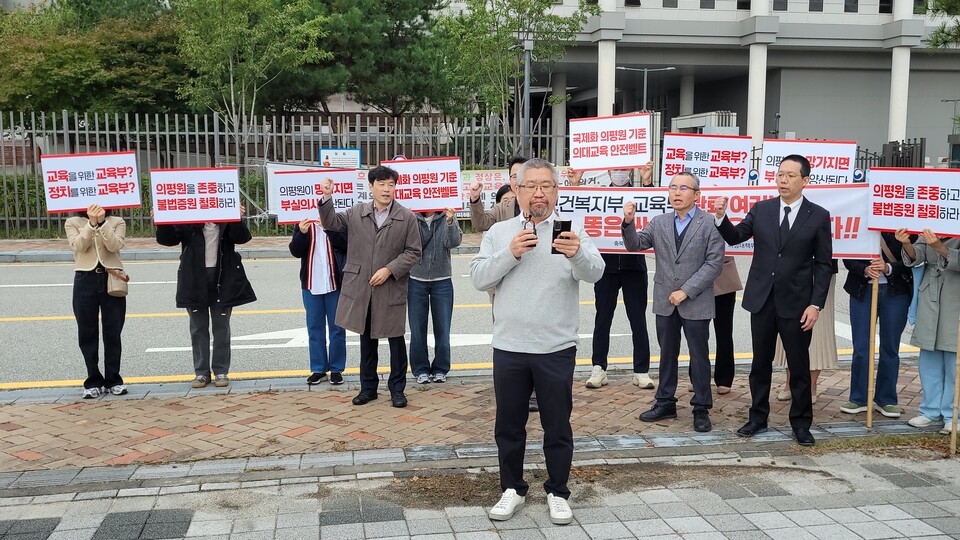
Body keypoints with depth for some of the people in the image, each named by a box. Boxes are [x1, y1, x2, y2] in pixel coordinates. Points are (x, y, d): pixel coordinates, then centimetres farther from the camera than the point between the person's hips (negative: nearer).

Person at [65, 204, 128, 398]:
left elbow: (115, 246, -11)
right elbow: (78, 246, -10)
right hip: (85, 281, 1)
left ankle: (113, 380, 12)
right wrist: (91, 223, -20)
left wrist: (103, 222, -20)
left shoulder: (117, 222, 7)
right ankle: (94, 381, 12)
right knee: (87, 334, 3)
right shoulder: (73, 223, 9)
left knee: (113, 333, 2)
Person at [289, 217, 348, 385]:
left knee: (337, 328, 5)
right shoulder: (303, 225, 6)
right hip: (311, 285, 2)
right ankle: (318, 369, 17)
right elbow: (295, 251, -2)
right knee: (314, 328, 8)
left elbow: (346, 245, -15)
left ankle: (337, 369, 14)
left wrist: (329, 228, -25)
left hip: (335, 284, -2)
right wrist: (302, 233, -18)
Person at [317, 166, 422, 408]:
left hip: (391, 289, -2)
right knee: (366, 339, 13)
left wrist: (389, 270, -14)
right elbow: (330, 223, 10)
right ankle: (368, 387, 26)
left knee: (396, 339, 5)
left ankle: (397, 388, 19)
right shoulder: (356, 213, 5)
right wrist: (327, 197, -5)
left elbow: (413, 252, -3)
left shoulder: (407, 217, -3)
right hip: (361, 288, 3)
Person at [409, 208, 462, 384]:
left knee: (442, 328, 6)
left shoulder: (447, 217, -2)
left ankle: (440, 369, 19)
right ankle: (421, 369, 19)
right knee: (417, 328, 6)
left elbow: (454, 242, -15)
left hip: (442, 281, 0)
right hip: (416, 281, 0)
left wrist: (450, 222, -33)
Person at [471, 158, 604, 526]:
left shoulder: (572, 233, -2)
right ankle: (512, 489, 29)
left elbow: (595, 272, -18)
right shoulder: (499, 232, 3)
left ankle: (557, 493, 25)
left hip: (556, 349, -1)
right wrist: (510, 253, -21)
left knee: (557, 426, 9)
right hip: (509, 347, 2)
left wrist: (577, 253, -40)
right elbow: (478, 278, -6)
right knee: (508, 424, 13)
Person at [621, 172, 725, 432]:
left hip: (696, 303, -4)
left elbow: (714, 263, -11)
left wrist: (686, 291, -16)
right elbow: (635, 245, 5)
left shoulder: (709, 224, -7)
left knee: (699, 357, 5)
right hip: (665, 302, 4)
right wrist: (629, 223, -15)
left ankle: (701, 409, 16)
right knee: (667, 354, 14)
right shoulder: (659, 223, 7)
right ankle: (665, 403, 26)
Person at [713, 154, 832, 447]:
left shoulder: (818, 216, -3)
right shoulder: (761, 209, 4)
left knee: (799, 366, 6)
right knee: (761, 363, 12)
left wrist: (816, 304, -9)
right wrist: (721, 216, -14)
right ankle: (758, 418, 25)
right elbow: (734, 237, 6)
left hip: (796, 303, -2)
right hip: (762, 300, 2)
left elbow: (823, 265, -2)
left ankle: (801, 423, 20)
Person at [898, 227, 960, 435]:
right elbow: (916, 256, -3)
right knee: (928, 359, 10)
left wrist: (939, 247, -35)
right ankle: (931, 410, 20)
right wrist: (906, 244, -23)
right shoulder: (927, 230, 6)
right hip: (930, 299, 5)